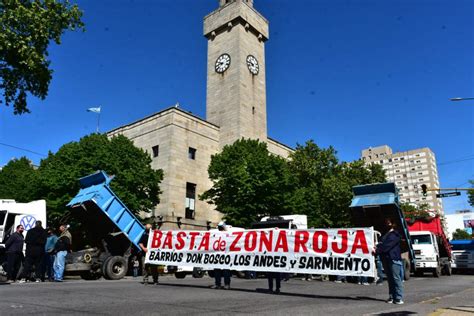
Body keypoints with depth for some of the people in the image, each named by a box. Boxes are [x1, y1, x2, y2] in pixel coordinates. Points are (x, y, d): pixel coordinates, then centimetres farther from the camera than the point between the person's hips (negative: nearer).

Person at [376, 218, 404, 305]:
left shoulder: (395, 234, -4)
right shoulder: (385, 234, 21)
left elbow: (387, 245, -15)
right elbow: (381, 243, 11)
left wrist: (377, 250, -18)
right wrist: (377, 247, -11)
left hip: (394, 259, -7)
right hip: (386, 259, 7)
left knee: (396, 278, -6)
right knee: (390, 279, 10)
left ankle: (399, 298, -3)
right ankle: (391, 297, 15)